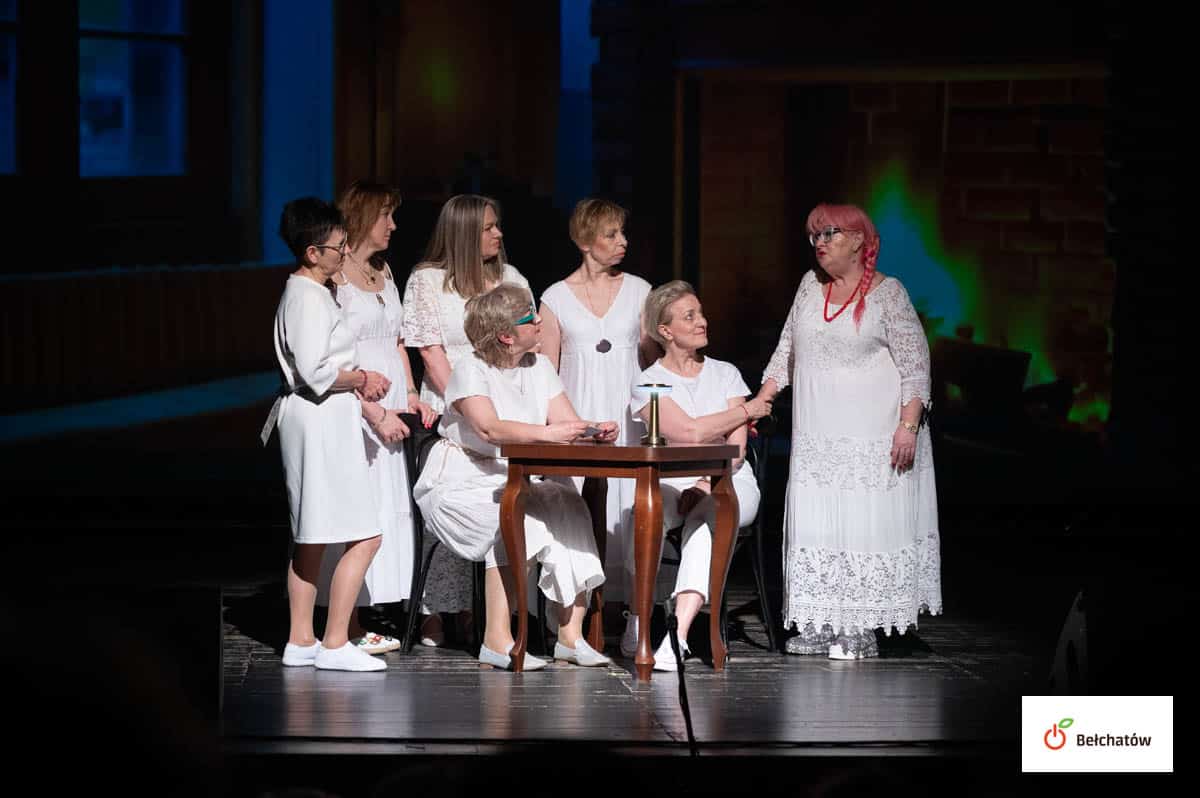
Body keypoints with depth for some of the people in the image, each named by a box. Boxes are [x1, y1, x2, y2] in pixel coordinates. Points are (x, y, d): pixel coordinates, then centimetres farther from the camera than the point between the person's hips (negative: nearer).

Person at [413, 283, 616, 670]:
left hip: (514, 486, 6)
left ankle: (571, 635, -20)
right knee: (518, 519, -34)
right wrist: (546, 433, -42)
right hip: (461, 486, -6)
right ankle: (497, 640, -30)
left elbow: (568, 424, 0)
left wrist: (594, 431, -23)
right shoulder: (471, 370, -10)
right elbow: (489, 428, -28)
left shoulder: (539, 367, 11)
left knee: (570, 505, -21)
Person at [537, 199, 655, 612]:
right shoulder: (556, 298, 6)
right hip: (578, 418, -1)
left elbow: (653, 358, 13)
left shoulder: (638, 290, 9)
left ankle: (633, 601, -4)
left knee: (628, 510, -6)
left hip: (629, 418, 1)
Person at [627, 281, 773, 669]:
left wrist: (707, 483, -19)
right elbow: (689, 431, -11)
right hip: (672, 482, 0)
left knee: (708, 511, -36)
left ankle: (678, 633, -51)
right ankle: (639, 619, -24)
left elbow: (736, 449, 0)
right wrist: (747, 411, 0)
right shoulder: (649, 381, 5)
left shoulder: (725, 374, 11)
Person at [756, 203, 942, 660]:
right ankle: (818, 628, 3)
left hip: (872, 440, -5)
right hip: (817, 439, 5)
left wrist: (908, 425, -15)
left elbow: (915, 365, -7)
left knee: (867, 525, -5)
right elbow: (786, 352, 19)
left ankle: (859, 631, -2)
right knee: (813, 523, 1)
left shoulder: (887, 294, -4)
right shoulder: (811, 286, 13)